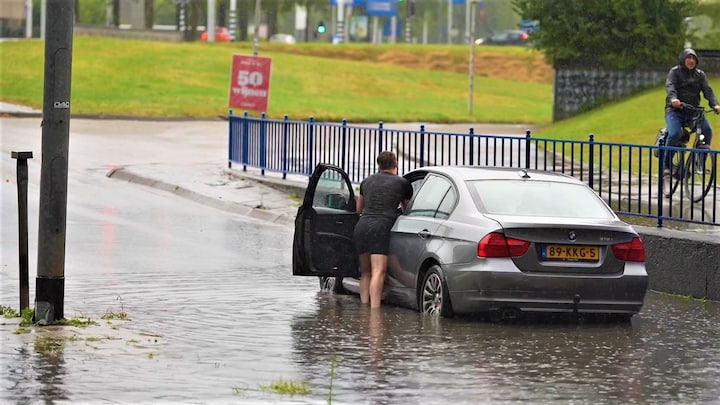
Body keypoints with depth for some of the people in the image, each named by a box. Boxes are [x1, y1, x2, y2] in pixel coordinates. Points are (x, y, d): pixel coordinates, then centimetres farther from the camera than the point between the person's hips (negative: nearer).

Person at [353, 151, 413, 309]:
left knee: (365, 272, 15)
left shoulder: (367, 181, 21)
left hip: (361, 226, 5)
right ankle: (374, 309, -26)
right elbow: (407, 209, 26)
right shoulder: (402, 183, 9)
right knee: (378, 272, -14)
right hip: (381, 228, -5)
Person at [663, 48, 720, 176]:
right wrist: (673, 98, -39)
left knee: (707, 130, -22)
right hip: (675, 110, -3)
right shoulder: (675, 72, 3)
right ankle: (667, 165, -11)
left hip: (693, 111, 3)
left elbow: (707, 90, 0)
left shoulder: (700, 74, 13)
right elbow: (670, 85, -16)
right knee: (674, 134, -27)